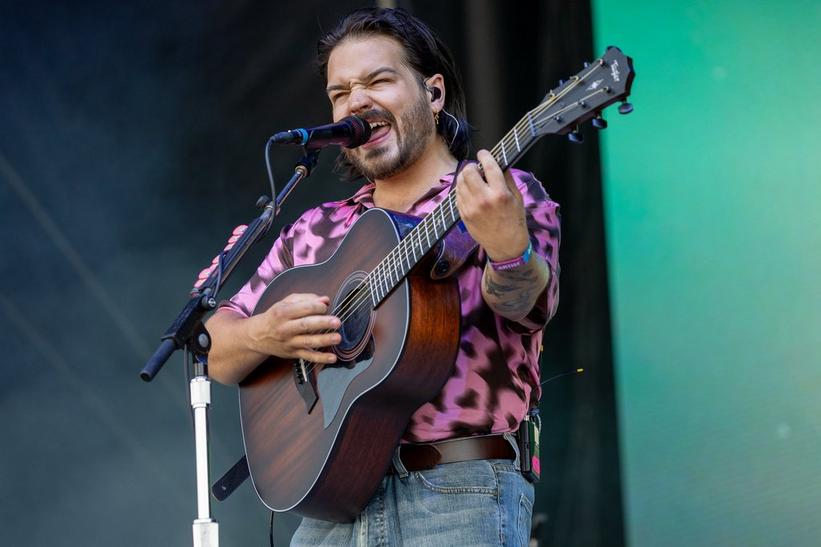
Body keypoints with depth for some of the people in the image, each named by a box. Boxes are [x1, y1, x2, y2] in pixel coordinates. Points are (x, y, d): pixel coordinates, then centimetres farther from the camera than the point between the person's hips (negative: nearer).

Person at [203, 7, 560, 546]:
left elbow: (525, 303, -17)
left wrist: (508, 249, -39)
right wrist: (263, 335, -7)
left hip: (461, 495, -4)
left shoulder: (507, 197, 3)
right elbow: (218, 354, 16)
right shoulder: (315, 232, 16)